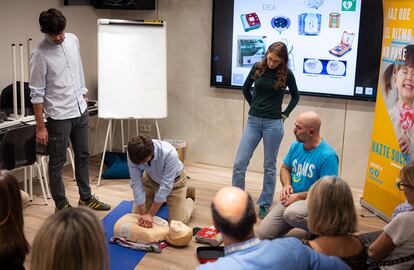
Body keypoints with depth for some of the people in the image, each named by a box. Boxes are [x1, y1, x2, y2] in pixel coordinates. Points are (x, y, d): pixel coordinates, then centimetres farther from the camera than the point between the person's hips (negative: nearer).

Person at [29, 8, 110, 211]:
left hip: (80, 111, 7)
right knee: (57, 162, 5)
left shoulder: (73, 40, 1)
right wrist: (40, 126, -14)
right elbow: (37, 94, -14)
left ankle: (86, 198, 33)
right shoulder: (40, 54, -16)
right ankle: (61, 206, 19)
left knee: (83, 156, 17)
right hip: (59, 116, -6)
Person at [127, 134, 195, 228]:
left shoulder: (169, 153, -41)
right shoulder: (134, 154, -30)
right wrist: (143, 214, -26)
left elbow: (166, 186, -35)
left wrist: (150, 215, -30)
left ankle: (189, 197, 23)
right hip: (151, 179, 3)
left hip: (174, 179, -3)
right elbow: (136, 184, -24)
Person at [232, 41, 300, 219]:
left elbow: (295, 96, 11)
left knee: (269, 166, 7)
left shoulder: (286, 74, -4)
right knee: (239, 163, -3)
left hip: (273, 124, -2)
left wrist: (285, 114, 4)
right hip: (253, 121, 2)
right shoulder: (257, 68, 0)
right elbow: (245, 88, 16)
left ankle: (265, 204, 20)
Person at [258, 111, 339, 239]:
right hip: (291, 198, 6)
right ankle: (296, 221, 18)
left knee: (291, 214, -40)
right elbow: (285, 168, 17)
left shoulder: (328, 155, -18)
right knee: (263, 234, -5)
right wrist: (286, 185, -5)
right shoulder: (295, 146, 4)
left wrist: (298, 196, -18)